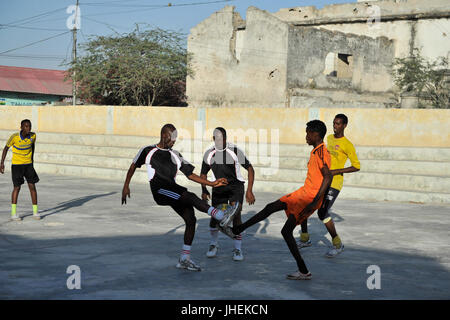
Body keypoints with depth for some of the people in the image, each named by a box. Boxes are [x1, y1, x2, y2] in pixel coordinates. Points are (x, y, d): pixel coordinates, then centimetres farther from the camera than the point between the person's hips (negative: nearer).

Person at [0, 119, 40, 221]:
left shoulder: (33, 136, -7)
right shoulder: (14, 137, -18)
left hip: (28, 164, 3)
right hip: (16, 165, -3)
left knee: (32, 186, 0)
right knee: (17, 187, -3)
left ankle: (35, 212, 9)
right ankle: (13, 213, 6)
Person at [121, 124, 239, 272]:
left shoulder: (175, 155, 23)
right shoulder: (148, 151, 13)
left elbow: (190, 174, 19)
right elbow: (133, 166, 24)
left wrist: (212, 183, 10)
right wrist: (126, 186, 16)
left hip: (173, 190, 6)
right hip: (159, 190, -5)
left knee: (191, 220, -8)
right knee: (191, 197, -28)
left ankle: (184, 259, 0)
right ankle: (221, 217, -39)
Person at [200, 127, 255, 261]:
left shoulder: (235, 151, -14)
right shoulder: (209, 154, -5)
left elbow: (250, 169, -7)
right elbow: (203, 173, 10)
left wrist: (249, 191, -13)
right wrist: (204, 190, -6)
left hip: (235, 186, -2)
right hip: (218, 188, 3)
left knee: (235, 215, -18)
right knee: (215, 217, -4)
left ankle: (238, 249, -5)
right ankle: (213, 244, 24)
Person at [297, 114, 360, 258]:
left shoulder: (347, 145, -9)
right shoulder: (329, 138, 14)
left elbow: (357, 166, -10)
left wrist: (336, 171, -17)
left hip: (333, 184, -8)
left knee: (323, 213, -16)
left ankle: (337, 244, 1)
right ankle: (305, 239, 21)